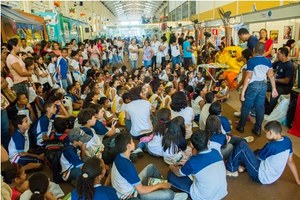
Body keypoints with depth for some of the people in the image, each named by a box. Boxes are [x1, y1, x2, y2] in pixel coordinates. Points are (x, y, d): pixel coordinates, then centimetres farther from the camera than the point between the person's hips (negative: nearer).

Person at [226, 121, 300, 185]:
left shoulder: (271, 146, -26)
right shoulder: (287, 141, -3)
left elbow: (258, 157, -9)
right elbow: (290, 161, 7)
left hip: (260, 176, -9)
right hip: (271, 177, 9)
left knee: (242, 146, -14)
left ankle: (231, 170, 0)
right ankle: (242, 166, 14)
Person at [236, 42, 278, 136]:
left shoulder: (251, 61, -15)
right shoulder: (268, 61, 1)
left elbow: (248, 77, -18)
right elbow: (271, 76, 4)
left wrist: (243, 91, -14)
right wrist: (274, 89, 13)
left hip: (253, 85, -5)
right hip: (263, 85, 5)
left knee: (246, 107, 8)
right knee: (260, 107, 10)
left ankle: (241, 126, 21)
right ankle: (258, 129, 16)